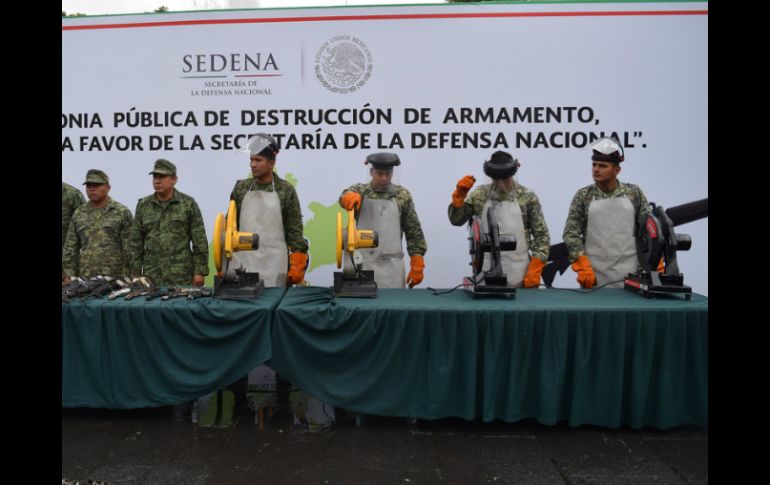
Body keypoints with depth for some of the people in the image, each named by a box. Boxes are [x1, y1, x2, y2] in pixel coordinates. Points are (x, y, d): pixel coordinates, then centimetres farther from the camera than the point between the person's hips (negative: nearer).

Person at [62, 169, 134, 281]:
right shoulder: (78, 214, 11)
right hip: (85, 278, 3)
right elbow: (70, 247, 13)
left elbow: (129, 247, -4)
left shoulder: (122, 212, 0)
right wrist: (68, 273, 5)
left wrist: (128, 275, -9)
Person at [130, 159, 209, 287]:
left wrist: (199, 271, -6)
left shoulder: (188, 204, 1)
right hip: (151, 276, 2)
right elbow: (136, 242, 10)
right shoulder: (143, 205, 9)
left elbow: (199, 241, -1)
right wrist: (136, 274, 5)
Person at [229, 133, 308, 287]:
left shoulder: (286, 190, 0)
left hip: (274, 263, -2)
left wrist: (297, 264, -7)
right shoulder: (241, 188, 9)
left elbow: (294, 230, 0)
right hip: (242, 260, 3)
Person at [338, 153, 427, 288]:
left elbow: (414, 232, 5)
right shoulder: (360, 191, 4)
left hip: (392, 265, 0)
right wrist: (350, 196, -44)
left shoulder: (403, 195, 4)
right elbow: (346, 196, -20)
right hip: (364, 263, 0)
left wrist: (417, 265, 0)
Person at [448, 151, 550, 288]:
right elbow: (456, 220, 5)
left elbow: (541, 235, -1)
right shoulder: (479, 194, 3)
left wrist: (535, 270, -10)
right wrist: (459, 194, -9)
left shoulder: (527, 197, -2)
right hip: (486, 271, 1)